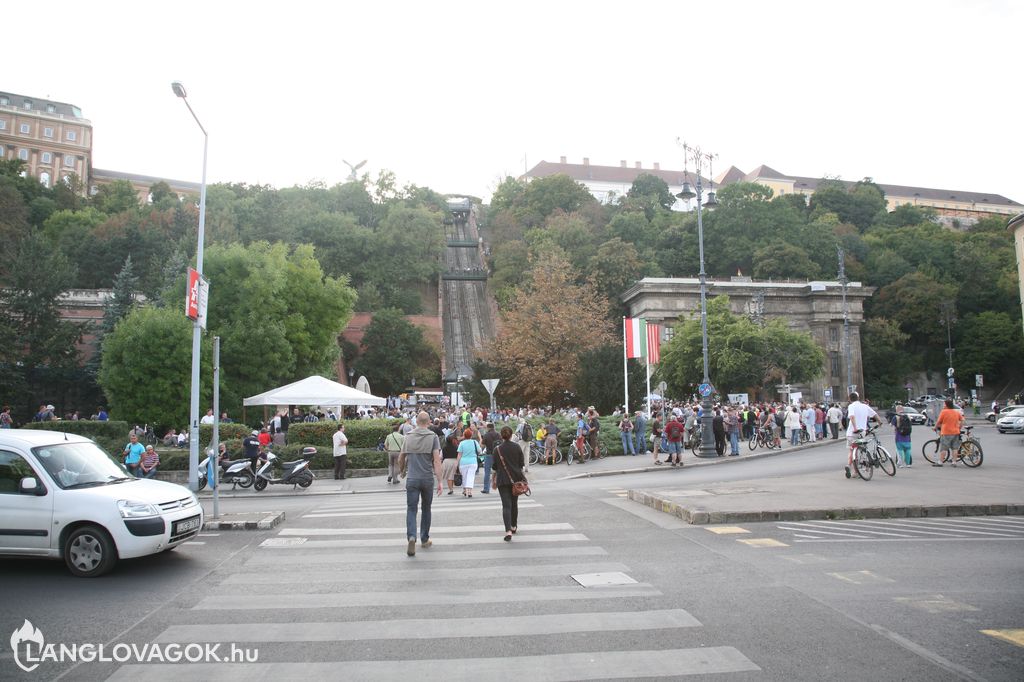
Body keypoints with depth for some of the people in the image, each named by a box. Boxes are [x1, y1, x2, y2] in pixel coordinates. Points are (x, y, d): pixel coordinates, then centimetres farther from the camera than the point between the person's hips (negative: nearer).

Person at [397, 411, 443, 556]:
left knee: (411, 509, 1)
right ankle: (424, 540, 24)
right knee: (426, 509, 16)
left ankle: (411, 537, -22)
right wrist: (439, 481, -11)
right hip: (428, 479, 0)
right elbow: (437, 460, -12)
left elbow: (401, 458, 12)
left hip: (411, 479, 1)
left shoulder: (408, 436, 3)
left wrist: (401, 470, 33)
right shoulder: (433, 437, -5)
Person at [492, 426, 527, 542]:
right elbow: (522, 464, 2)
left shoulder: (498, 449, -7)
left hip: (502, 480, -2)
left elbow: (495, 467, -2)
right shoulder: (517, 447, -2)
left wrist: (494, 480, 10)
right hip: (516, 478, 2)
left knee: (506, 505, -5)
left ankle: (508, 531, -20)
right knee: (514, 503, 20)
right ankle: (514, 526, 35)